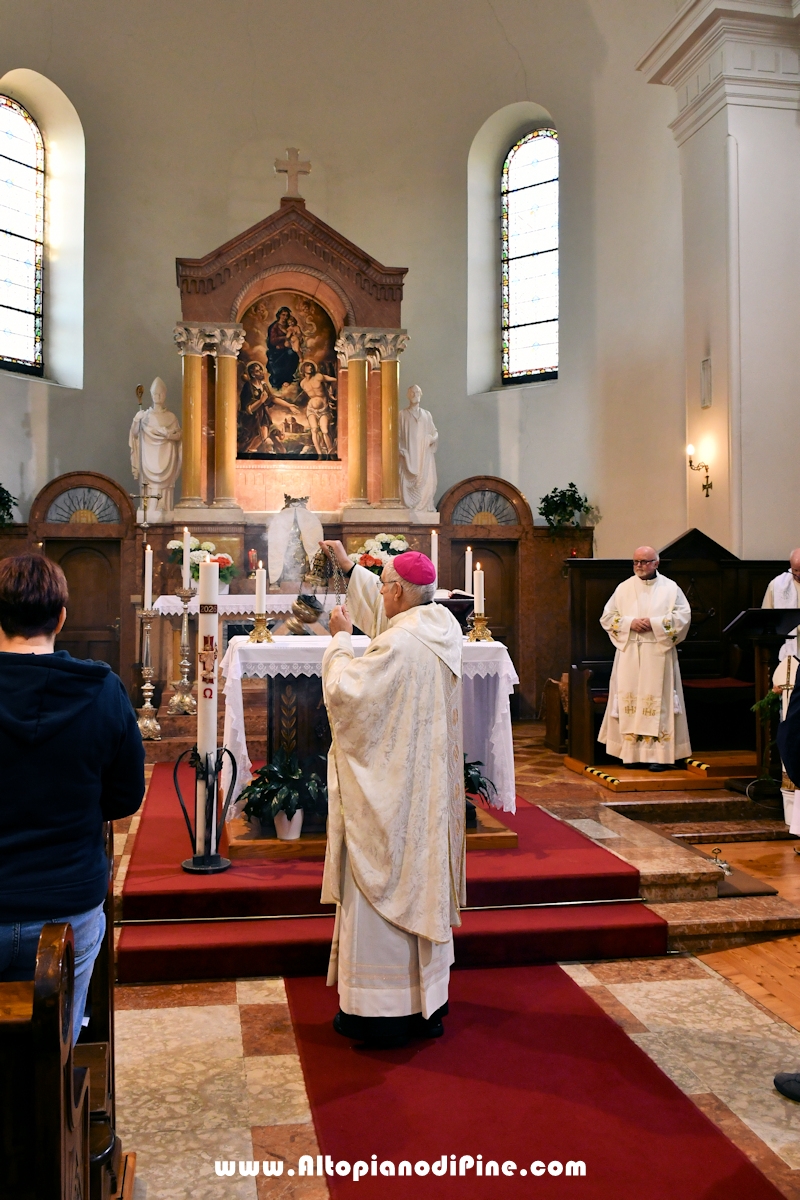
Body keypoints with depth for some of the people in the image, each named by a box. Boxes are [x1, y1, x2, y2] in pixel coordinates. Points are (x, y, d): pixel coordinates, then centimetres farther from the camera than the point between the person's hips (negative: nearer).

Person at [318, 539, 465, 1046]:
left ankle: (383, 1010, 14)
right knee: (423, 882, 18)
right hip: (429, 787, 9)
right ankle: (428, 1004, 31)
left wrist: (341, 639, -9)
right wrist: (349, 566, 26)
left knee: (383, 886, 3)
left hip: (390, 788, -9)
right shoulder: (442, 625, 2)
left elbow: (345, 692, -21)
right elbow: (384, 611, 20)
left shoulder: (399, 645, -25)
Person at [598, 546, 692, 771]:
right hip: (629, 654, 2)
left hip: (659, 654, -2)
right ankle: (633, 753, 6)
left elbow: (683, 616, -3)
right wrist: (630, 623, -10)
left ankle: (660, 755, -2)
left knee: (659, 701, -4)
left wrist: (654, 623, -13)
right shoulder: (624, 588, 9)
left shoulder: (670, 588, 5)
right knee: (630, 700, 0)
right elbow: (607, 616, 7)